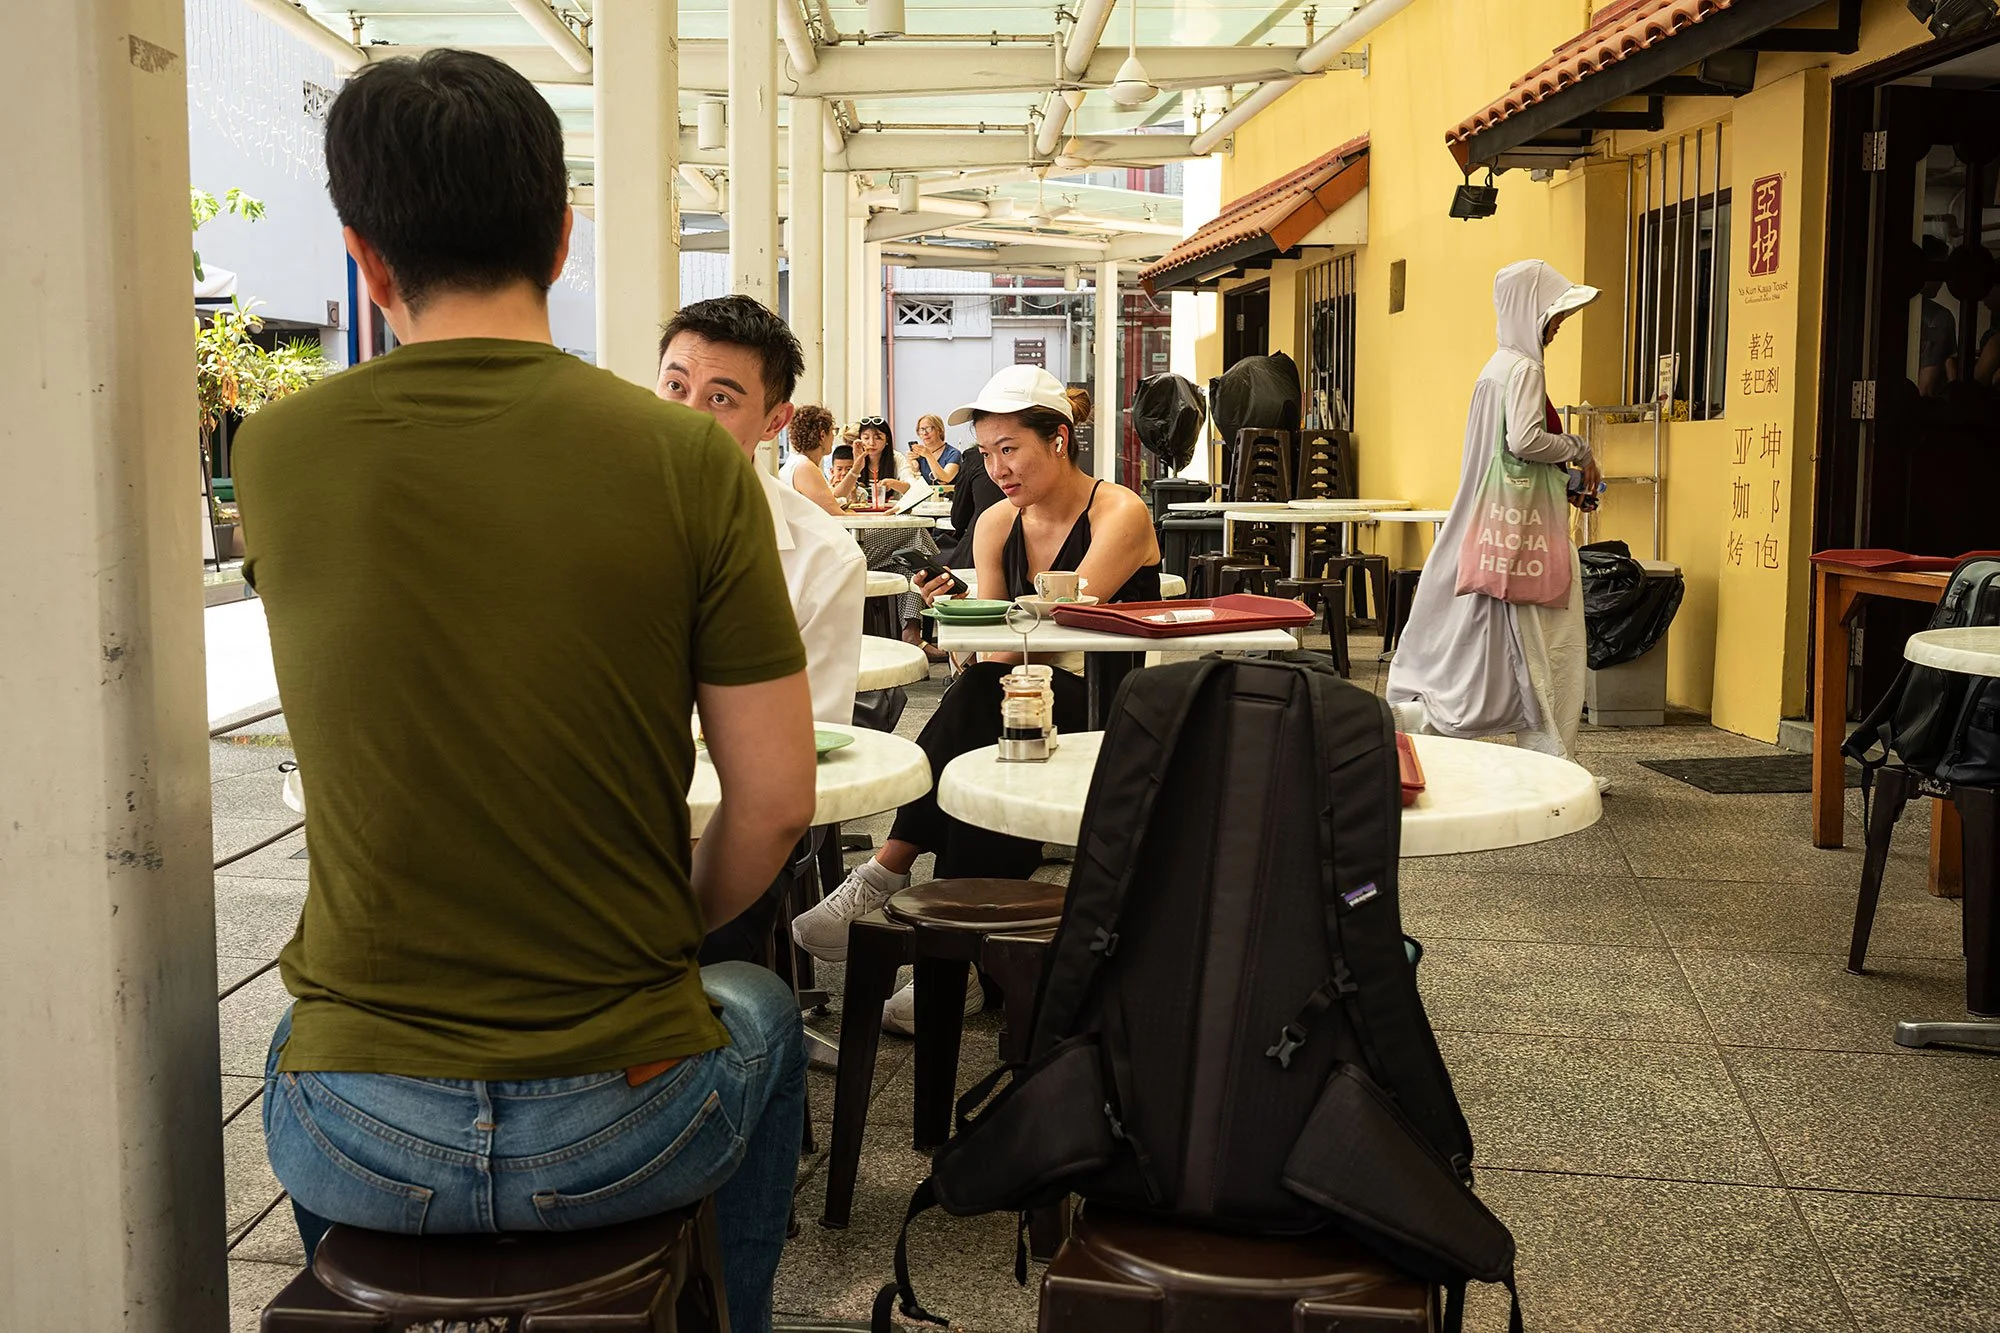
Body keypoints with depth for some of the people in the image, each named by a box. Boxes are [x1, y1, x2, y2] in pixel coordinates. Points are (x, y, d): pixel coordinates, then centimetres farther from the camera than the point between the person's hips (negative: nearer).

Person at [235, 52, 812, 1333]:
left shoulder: (276, 453, -6)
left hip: (355, 1139, 2)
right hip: (618, 1126, -1)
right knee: (760, 1006, 33)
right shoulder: (688, 458, -12)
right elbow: (777, 799, -7)